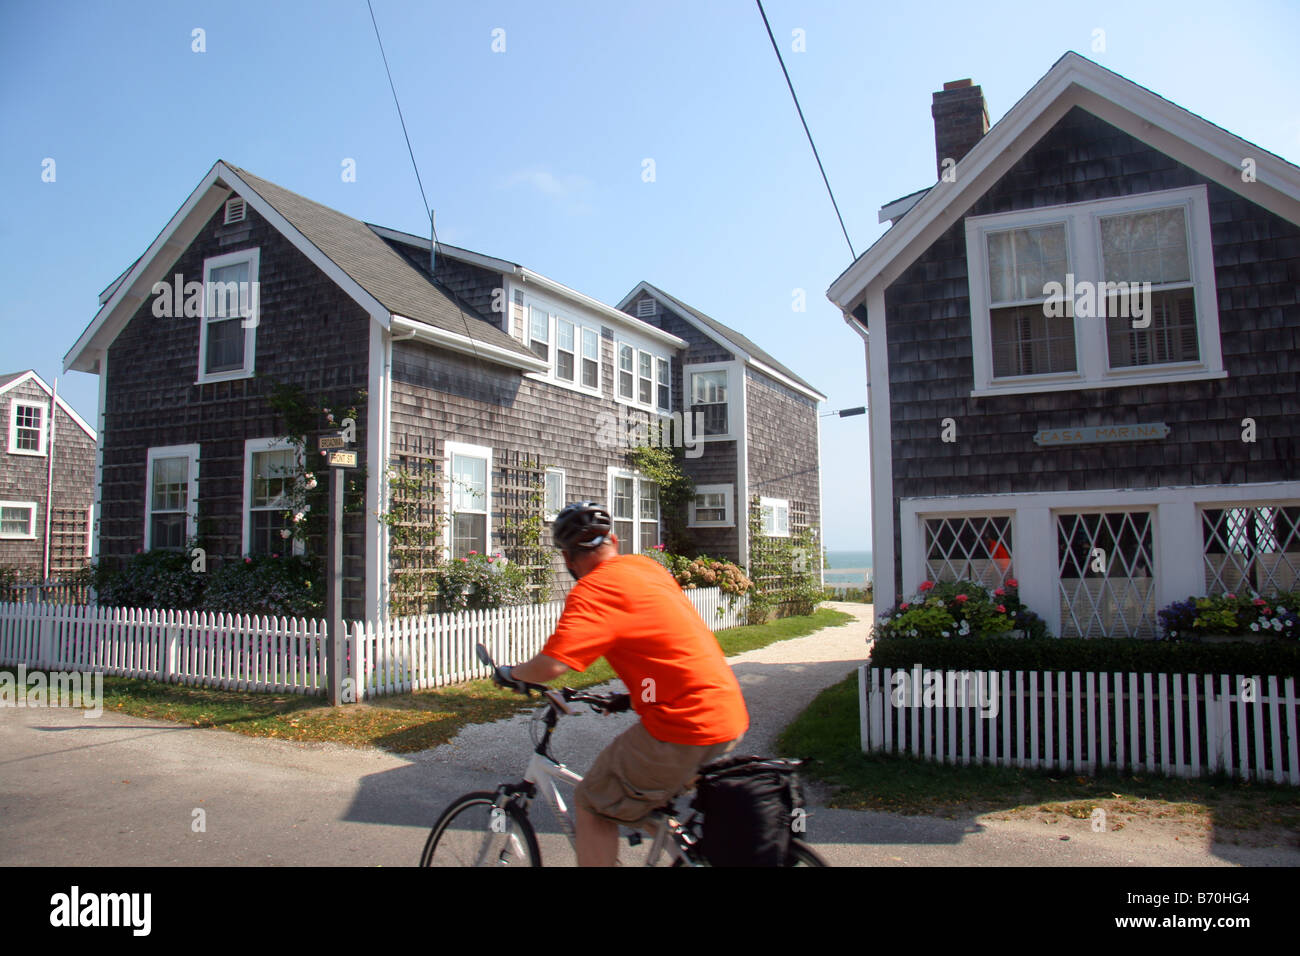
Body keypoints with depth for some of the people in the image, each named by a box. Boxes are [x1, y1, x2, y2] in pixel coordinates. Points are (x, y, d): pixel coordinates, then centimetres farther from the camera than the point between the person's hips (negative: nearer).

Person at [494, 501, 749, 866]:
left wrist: (510, 673, -2)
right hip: (731, 715, 9)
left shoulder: (594, 588, -12)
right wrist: (631, 694, 34)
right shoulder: (647, 566, 13)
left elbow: (552, 664, -22)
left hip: (687, 727, -9)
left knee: (593, 805, 7)